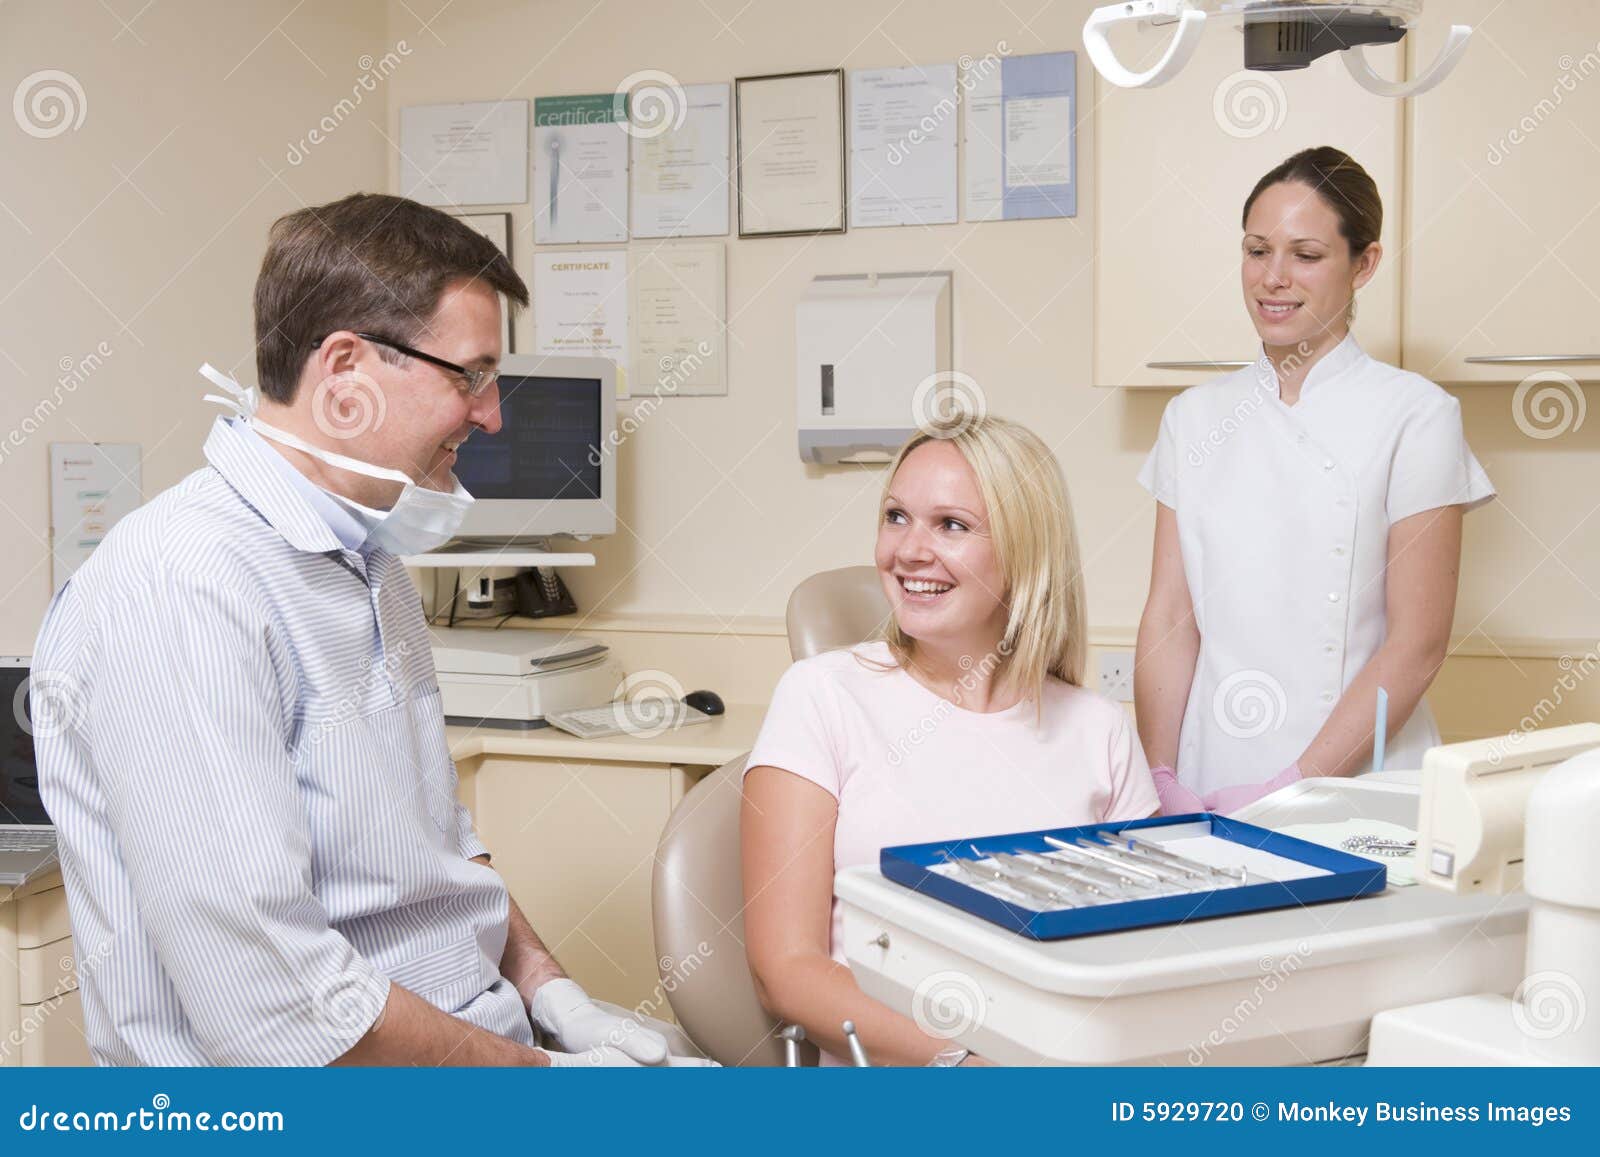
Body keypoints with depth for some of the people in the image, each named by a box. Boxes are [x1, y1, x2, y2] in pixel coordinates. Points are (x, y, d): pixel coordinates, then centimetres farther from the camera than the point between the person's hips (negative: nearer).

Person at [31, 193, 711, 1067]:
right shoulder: (180, 591, -19)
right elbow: (272, 999, -24)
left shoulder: (369, 564, 12)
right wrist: (538, 1074, -14)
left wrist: (545, 987, 6)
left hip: (489, 1030, 9)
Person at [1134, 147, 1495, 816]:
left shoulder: (1416, 416, -5)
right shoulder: (1196, 418, 7)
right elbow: (1169, 616, 3)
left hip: (1356, 787, -3)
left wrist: (1293, 787, -15)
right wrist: (1161, 779, -7)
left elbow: (1417, 643, -9)